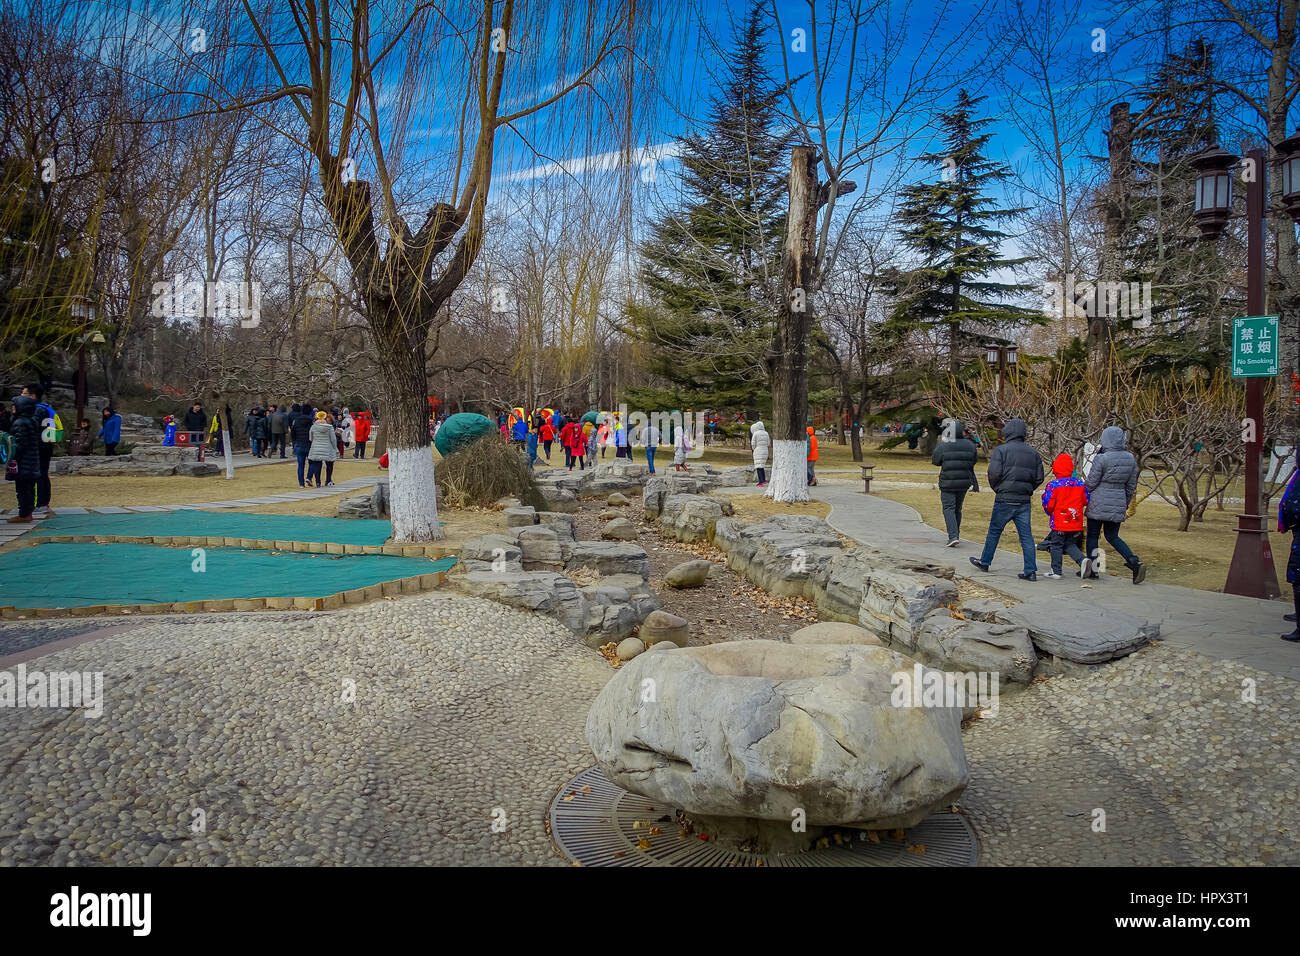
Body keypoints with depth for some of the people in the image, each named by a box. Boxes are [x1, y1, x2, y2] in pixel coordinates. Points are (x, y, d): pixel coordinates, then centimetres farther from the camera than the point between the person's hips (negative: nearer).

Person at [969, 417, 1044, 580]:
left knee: (994, 532, 11)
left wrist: (996, 489, 3)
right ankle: (1031, 571, 0)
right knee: (1026, 535, 4)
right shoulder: (1033, 454, 7)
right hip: (1024, 501, 4)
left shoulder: (1001, 450, -8)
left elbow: (994, 473, -15)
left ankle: (984, 562, 25)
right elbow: (1039, 478, 6)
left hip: (1004, 500, -4)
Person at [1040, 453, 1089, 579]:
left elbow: (1048, 504, -13)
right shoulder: (1080, 484, 1)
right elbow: (1086, 501, 8)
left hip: (1059, 522, -5)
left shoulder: (1053, 484, -15)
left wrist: (1049, 512, 9)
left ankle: (1056, 571, 11)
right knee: (1070, 544, 19)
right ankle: (1082, 560, -3)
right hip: (1076, 523, 5)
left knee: (1056, 545, 8)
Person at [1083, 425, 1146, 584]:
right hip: (1118, 503, 6)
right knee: (1112, 536, 13)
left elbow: (1091, 483, -10)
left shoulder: (1101, 458, -16)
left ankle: (1091, 569, 9)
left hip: (1099, 504, -5)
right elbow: (1131, 485, 10)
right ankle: (1135, 563, -5)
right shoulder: (1130, 458, 4)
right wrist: (1125, 504, 21)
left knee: (1092, 535, 7)